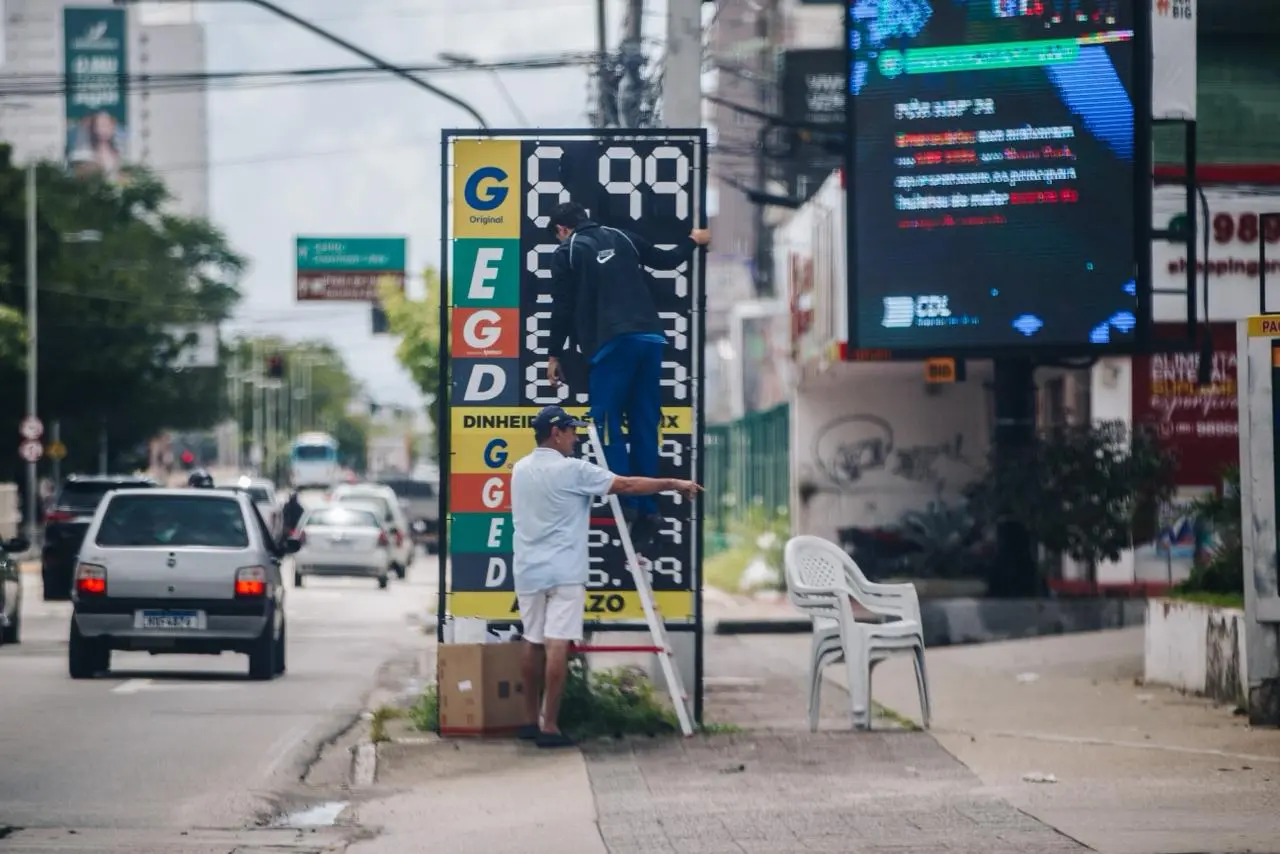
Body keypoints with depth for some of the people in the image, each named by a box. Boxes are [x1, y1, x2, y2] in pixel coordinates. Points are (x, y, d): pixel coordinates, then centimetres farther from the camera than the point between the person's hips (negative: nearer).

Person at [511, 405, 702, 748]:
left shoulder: (519, 470, 10)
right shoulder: (571, 470, -10)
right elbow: (627, 485, -9)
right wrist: (674, 484, 0)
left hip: (528, 571, 7)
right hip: (563, 573, -7)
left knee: (533, 642, 14)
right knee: (557, 645, -8)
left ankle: (530, 720, 20)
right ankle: (549, 727, -12)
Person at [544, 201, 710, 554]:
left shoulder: (565, 253, 6)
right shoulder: (621, 238, 19)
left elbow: (562, 308, 4)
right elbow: (665, 260, 30)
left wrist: (555, 355, 14)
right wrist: (693, 241, 50)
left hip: (611, 344, -5)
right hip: (650, 338, 5)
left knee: (607, 422, -1)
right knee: (644, 425, 8)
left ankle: (627, 503, -12)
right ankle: (648, 509, 5)